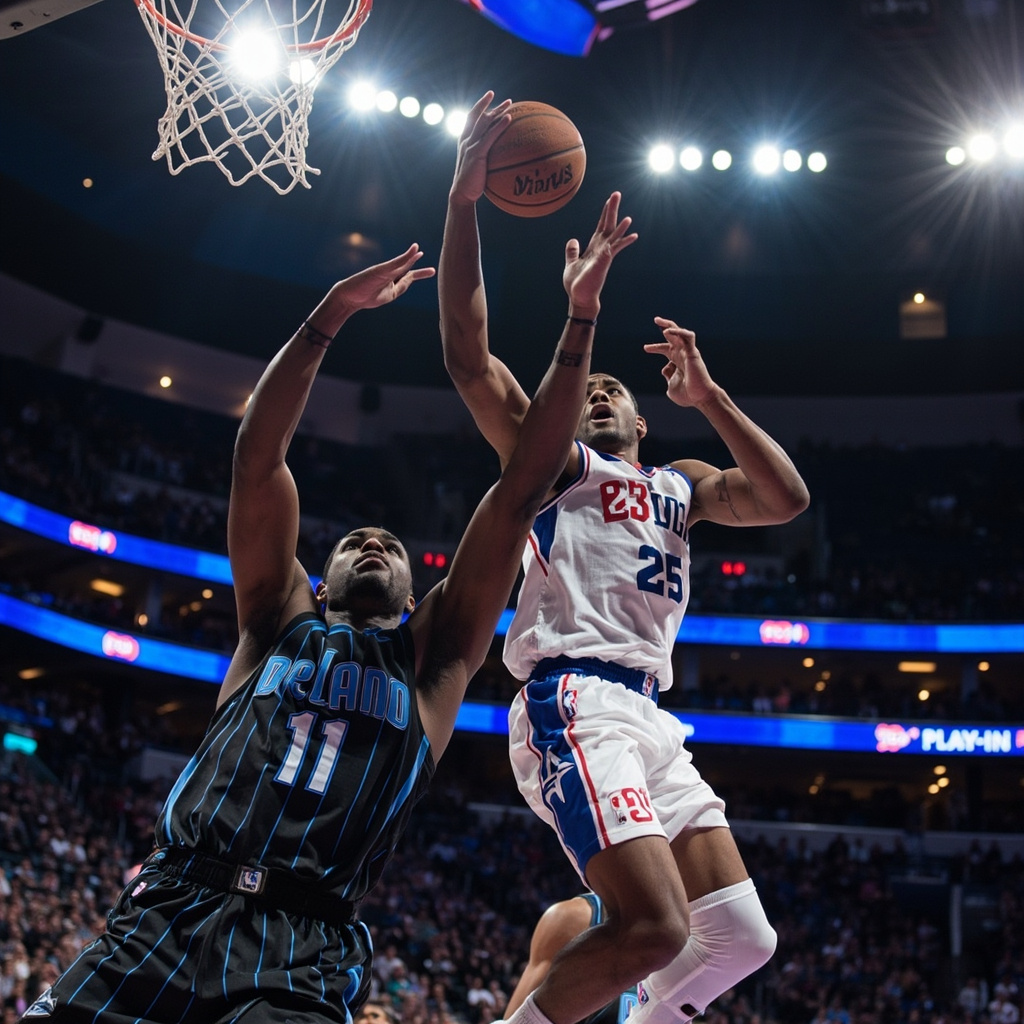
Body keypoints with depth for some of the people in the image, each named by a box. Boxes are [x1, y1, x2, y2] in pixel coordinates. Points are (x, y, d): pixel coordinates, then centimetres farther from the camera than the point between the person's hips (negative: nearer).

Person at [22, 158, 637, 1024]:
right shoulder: (278, 620, 20)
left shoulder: (434, 650, 18)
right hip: (163, 913, 1)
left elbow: (521, 493, 12)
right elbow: (258, 462, 10)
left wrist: (577, 326, 10)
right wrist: (327, 319, 2)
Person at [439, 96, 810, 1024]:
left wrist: (706, 396, 9)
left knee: (742, 940, 2)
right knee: (654, 926, -24)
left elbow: (786, 498, 10)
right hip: (575, 703, -7)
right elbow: (468, 355, -1)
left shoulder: (680, 485, 28)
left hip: (649, 718, 7)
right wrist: (464, 202, -7)